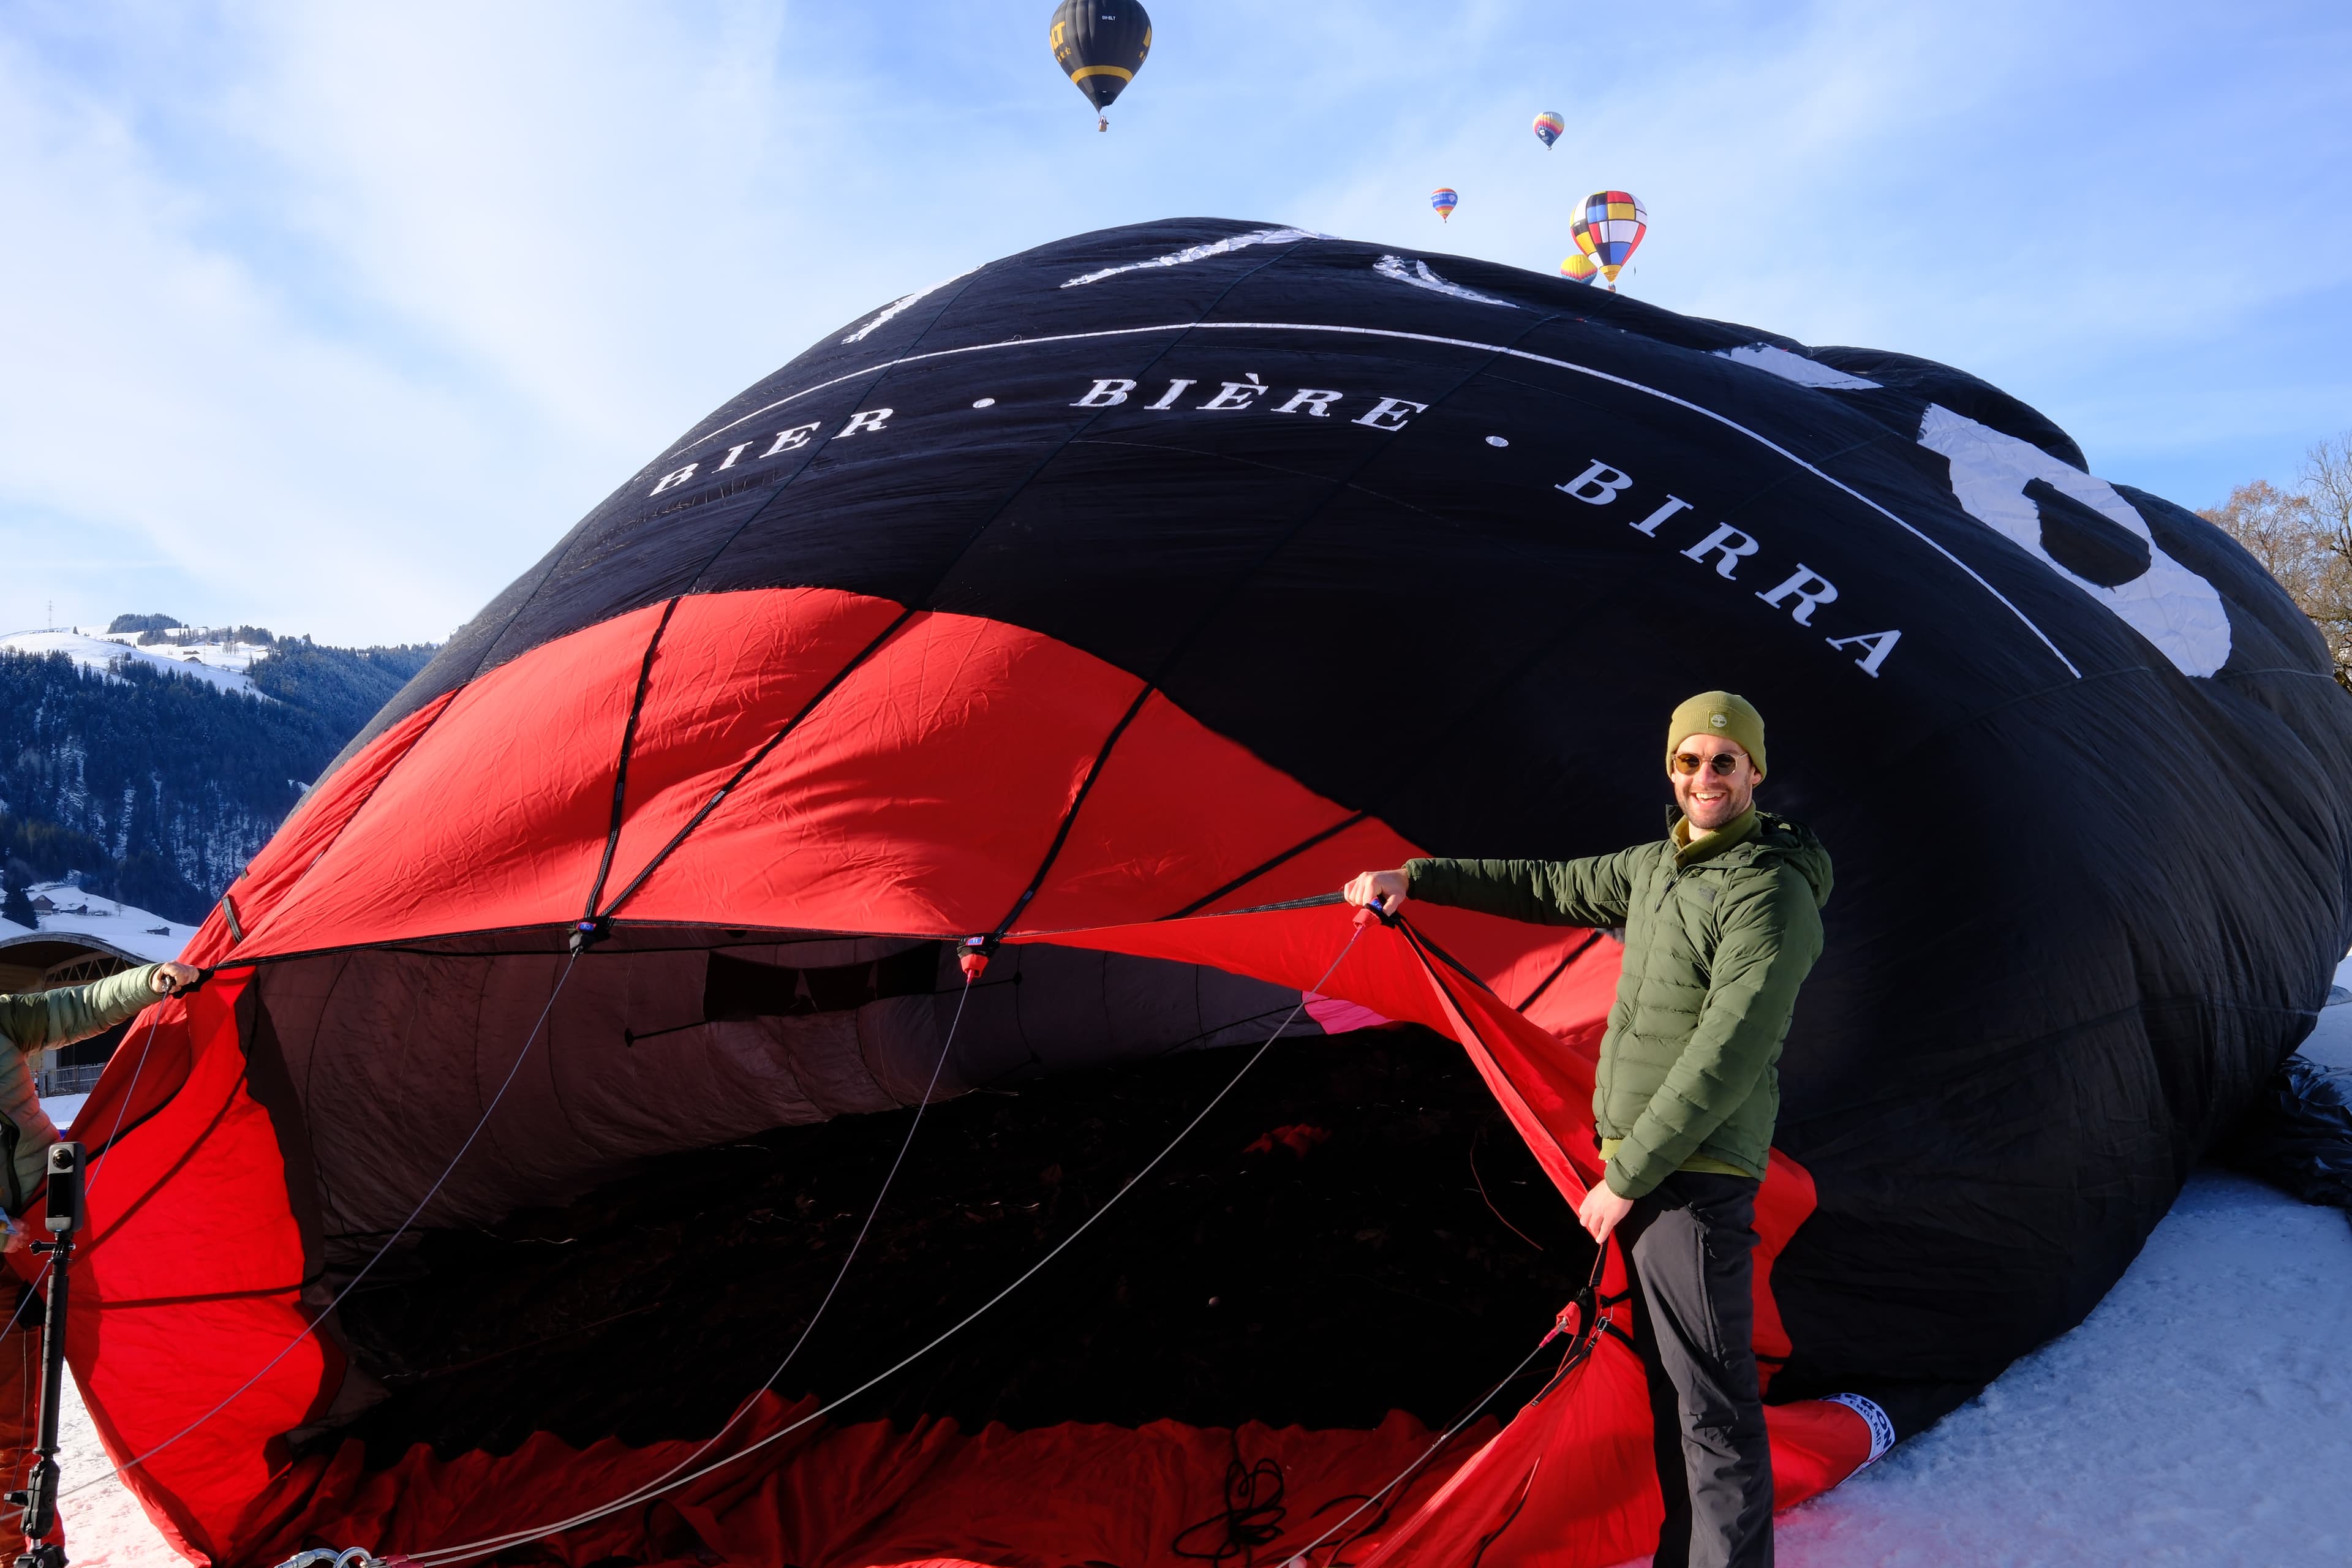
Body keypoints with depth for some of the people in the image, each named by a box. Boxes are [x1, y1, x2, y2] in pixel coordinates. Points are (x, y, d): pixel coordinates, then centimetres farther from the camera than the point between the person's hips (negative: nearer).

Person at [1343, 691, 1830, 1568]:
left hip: (1695, 1177, -9)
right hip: (1648, 1165, 9)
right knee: (1669, 1377, 19)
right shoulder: (1656, 866, 12)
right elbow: (1551, 889, 25)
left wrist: (1625, 1177, -18)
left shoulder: (1771, 893, -17)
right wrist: (1416, 879, 24)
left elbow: (1727, 1057, -22)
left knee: (1713, 1402, -3)